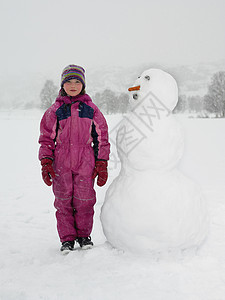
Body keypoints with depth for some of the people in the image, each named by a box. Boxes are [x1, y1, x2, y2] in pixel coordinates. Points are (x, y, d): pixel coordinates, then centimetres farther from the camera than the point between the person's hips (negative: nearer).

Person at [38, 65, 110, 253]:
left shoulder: (91, 109, 7)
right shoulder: (55, 110, 7)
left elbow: (101, 138, 10)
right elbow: (46, 138, 9)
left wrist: (102, 164, 5)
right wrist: (46, 162, -1)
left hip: (85, 162, 0)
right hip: (61, 161, 0)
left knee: (84, 200, 2)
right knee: (63, 200, 4)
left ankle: (83, 235, 21)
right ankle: (67, 238, 17)